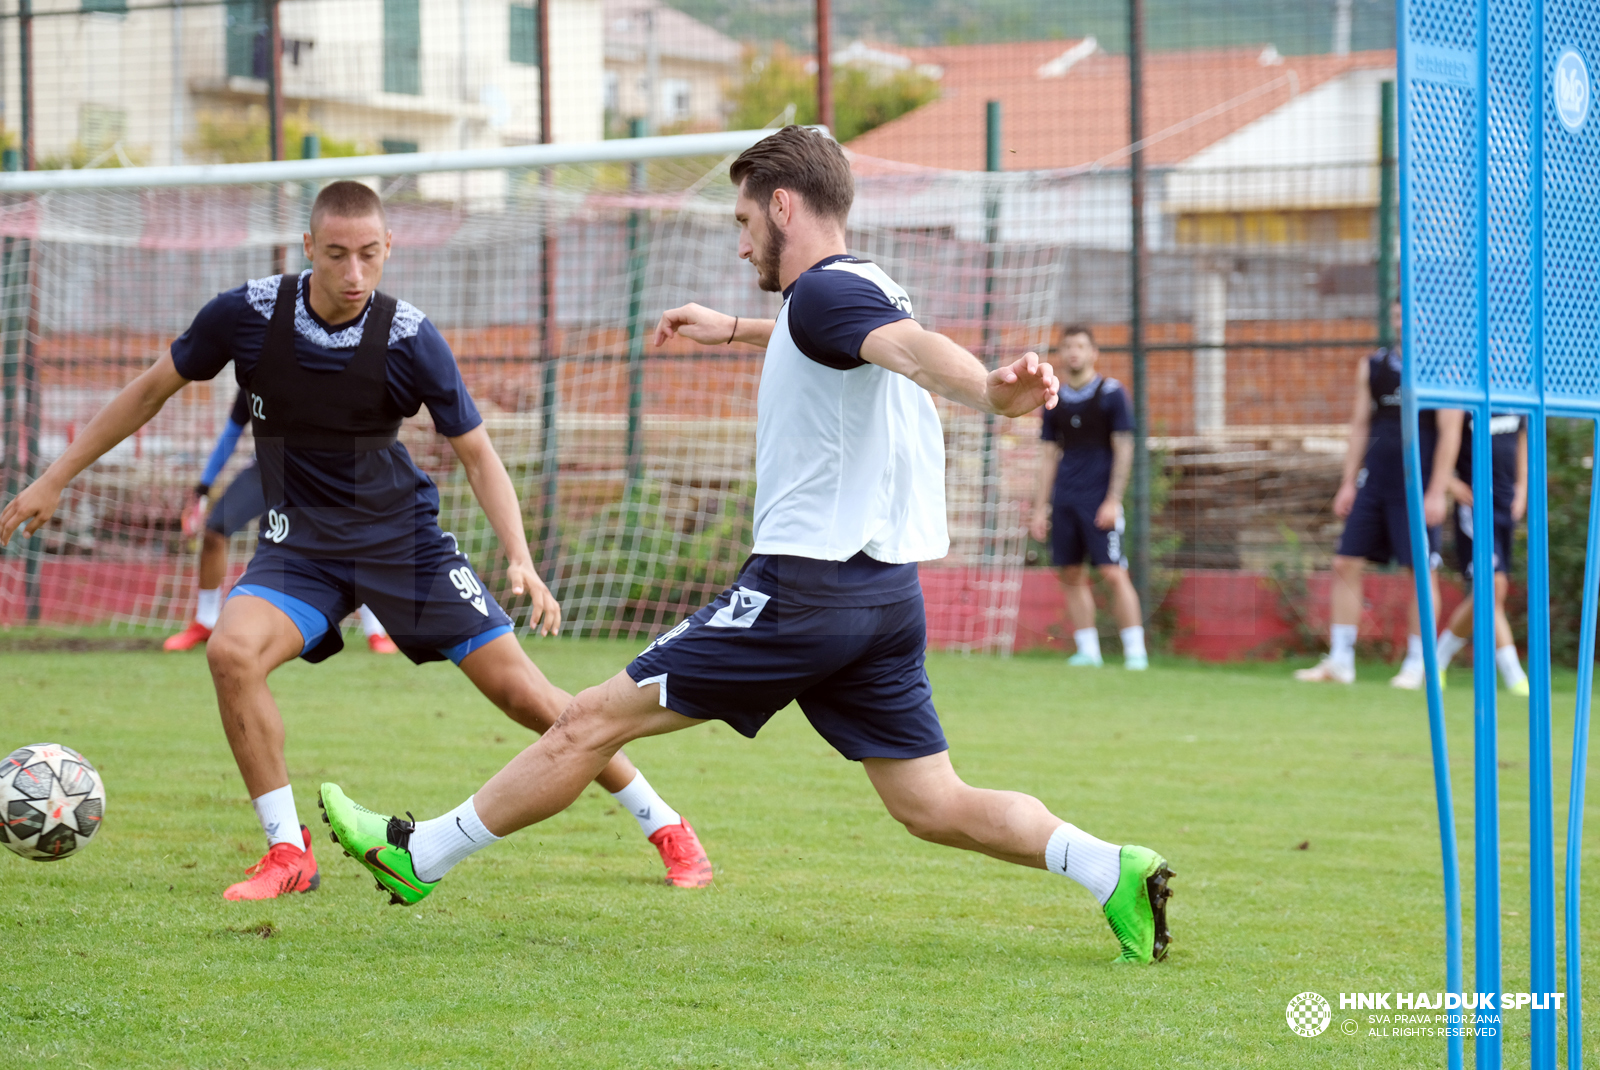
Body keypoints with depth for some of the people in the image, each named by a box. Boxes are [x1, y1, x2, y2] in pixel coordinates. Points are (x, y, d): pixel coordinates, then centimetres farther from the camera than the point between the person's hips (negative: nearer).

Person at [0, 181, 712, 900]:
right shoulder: (247, 315, -14)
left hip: (404, 537, -1)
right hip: (299, 540, 1)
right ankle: (288, 852, -13)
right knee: (231, 651, -27)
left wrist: (520, 561, -20)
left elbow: (478, 456, -6)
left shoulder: (411, 340, -17)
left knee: (519, 690, -6)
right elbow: (153, 389, 3)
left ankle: (665, 828, 11)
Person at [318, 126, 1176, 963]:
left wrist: (989, 392, -54)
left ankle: (417, 857, 9)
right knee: (934, 806, 6)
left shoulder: (827, 293, -12)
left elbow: (913, 348, -34)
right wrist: (732, 330, 56)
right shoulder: (863, 290, 17)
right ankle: (1113, 871, -10)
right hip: (887, 591, 9)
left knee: (593, 722, 1)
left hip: (807, 586, -9)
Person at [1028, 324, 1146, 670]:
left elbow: (1123, 450, -4)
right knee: (1072, 576, 3)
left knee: (1114, 573, -12)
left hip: (1099, 500, -5)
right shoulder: (1054, 400, 12)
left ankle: (1135, 652, -10)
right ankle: (1088, 651, 9)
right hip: (1064, 501, 5)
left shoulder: (1111, 393, -1)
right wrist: (1040, 509, 11)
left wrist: (1112, 501, -12)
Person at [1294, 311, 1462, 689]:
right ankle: (1340, 661, 4)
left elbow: (1449, 433, -6)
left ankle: (1416, 664, 6)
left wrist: (1436, 492, -12)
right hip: (1373, 484, 5)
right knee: (1346, 563, -1)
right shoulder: (1372, 367, 13)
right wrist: (1348, 483, 10)